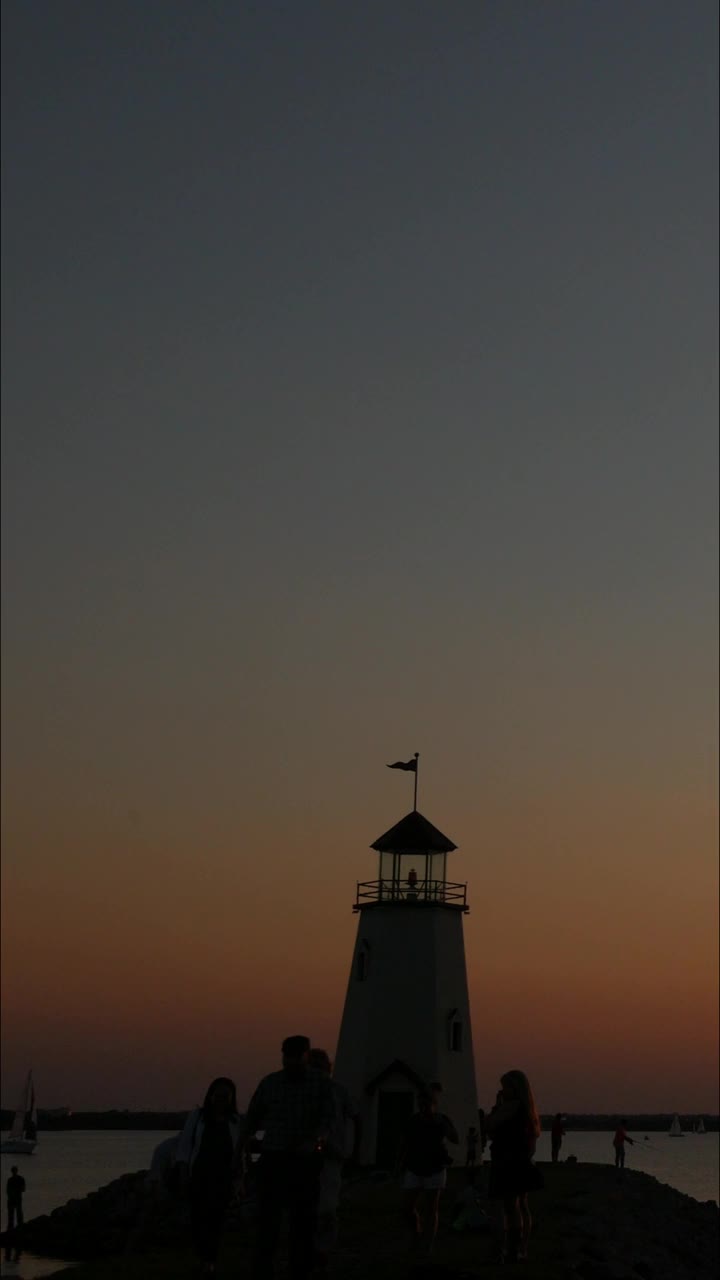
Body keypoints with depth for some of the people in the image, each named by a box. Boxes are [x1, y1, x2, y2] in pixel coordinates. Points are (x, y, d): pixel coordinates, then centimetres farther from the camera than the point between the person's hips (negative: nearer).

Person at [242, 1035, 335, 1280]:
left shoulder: (321, 1083, 0)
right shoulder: (269, 1083, 4)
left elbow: (329, 1118, -11)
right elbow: (253, 1117, 15)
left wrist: (316, 1140, -29)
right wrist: (243, 1145, 9)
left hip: (306, 1161, 0)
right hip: (273, 1159, 0)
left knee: (303, 1220, 6)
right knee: (268, 1218, -4)